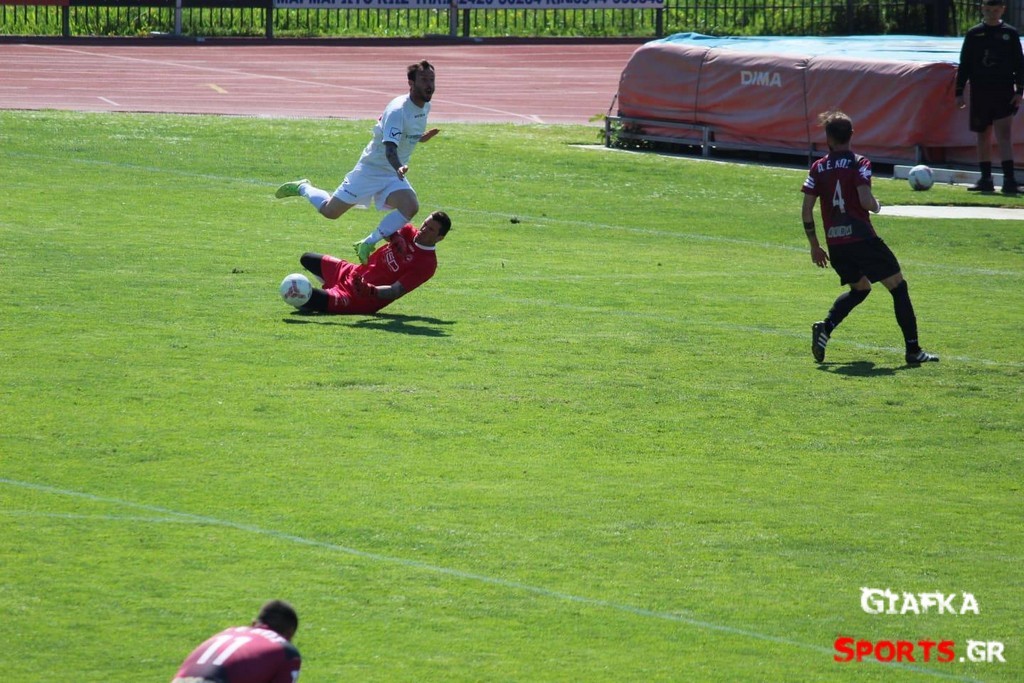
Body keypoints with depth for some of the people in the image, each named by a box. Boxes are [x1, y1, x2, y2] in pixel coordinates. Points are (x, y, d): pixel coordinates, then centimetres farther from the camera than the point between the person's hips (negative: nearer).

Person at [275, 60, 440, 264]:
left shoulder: (425, 108, 2)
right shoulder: (398, 110, -25)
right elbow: (390, 148, -37)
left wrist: (422, 138, 3)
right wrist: (399, 168, -56)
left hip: (395, 175, 6)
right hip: (371, 169, -6)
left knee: (410, 207, -23)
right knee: (329, 211, 2)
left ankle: (367, 244, -8)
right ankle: (302, 188, 35)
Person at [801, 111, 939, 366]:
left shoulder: (818, 168, 7)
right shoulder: (859, 163, -4)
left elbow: (806, 211, 5)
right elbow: (865, 201, -17)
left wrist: (814, 246, 14)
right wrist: (877, 206, 7)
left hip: (835, 245, 5)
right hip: (861, 238, -5)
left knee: (859, 288, 27)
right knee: (898, 287, 6)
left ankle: (825, 327, 2)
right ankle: (913, 350, -1)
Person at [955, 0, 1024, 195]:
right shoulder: (973, 34, 6)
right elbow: (964, 65, 9)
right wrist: (959, 92, 4)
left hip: (1004, 93, -2)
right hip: (980, 93, 2)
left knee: (1004, 134, -12)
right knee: (983, 136, 8)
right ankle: (985, 180, 16)